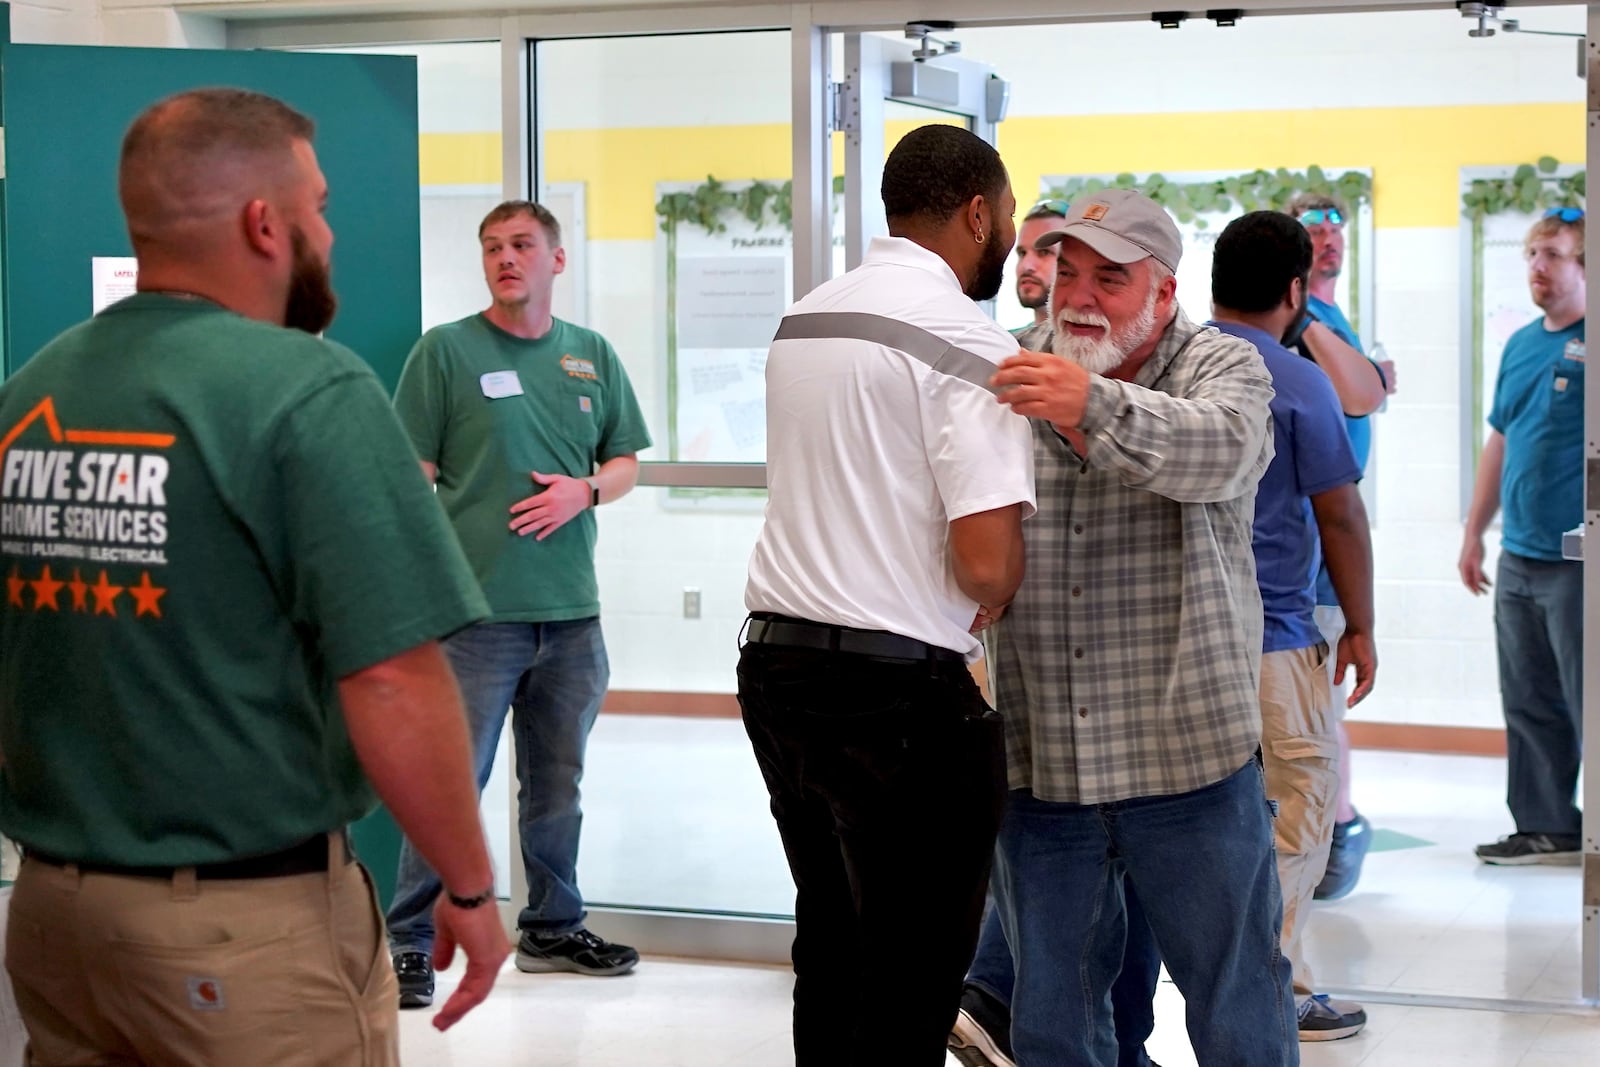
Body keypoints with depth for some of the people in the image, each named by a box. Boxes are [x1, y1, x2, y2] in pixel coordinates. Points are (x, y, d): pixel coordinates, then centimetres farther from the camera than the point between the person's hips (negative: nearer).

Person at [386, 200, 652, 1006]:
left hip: (572, 608, 5)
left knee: (557, 782, 15)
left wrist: (585, 491, -7)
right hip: (476, 607, -5)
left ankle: (552, 928, 29)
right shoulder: (446, 350, -2)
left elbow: (626, 463, 15)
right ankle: (411, 941, 5)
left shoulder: (592, 356, 10)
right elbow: (413, 476, -4)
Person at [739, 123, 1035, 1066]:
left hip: (776, 660, 8)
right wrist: (1000, 591, 2)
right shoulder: (967, 343, -13)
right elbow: (988, 563, -19)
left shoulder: (803, 319, 12)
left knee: (832, 946, 19)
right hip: (900, 690, -8)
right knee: (916, 975, 1)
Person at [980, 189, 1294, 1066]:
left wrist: (1093, 407, -41)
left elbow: (1217, 450, -26)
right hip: (1039, 767, 4)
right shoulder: (1022, 385, 10)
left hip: (1189, 761, -3)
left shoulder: (1223, 369, -2)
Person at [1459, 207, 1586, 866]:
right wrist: (1473, 533, 21)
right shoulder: (1521, 345, 14)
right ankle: (1546, 827, 20)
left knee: (1588, 704, -3)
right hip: (1519, 559, 8)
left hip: (1578, 563, -7)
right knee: (1529, 704, 12)